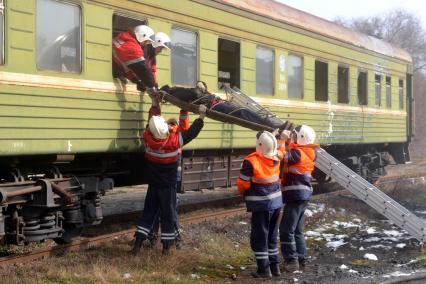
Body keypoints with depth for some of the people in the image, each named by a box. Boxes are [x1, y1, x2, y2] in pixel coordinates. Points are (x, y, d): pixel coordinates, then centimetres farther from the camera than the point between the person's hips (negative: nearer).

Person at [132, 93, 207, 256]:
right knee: (168, 215, 6)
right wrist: (202, 115, -4)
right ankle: (166, 247, 9)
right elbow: (191, 132, -13)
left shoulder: (148, 138, -15)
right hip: (168, 186, -3)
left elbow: (152, 120, 1)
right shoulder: (175, 140, -23)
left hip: (153, 185, 3)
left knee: (148, 213, 11)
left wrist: (155, 104, 12)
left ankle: (137, 245, 8)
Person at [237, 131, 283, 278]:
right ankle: (275, 265, 23)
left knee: (259, 237, 4)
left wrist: (244, 192, 6)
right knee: (272, 236, 17)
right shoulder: (276, 159, -4)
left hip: (261, 205, -6)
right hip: (276, 202, 6)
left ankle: (264, 268, 6)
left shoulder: (251, 161, -21)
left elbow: (243, 184, -12)